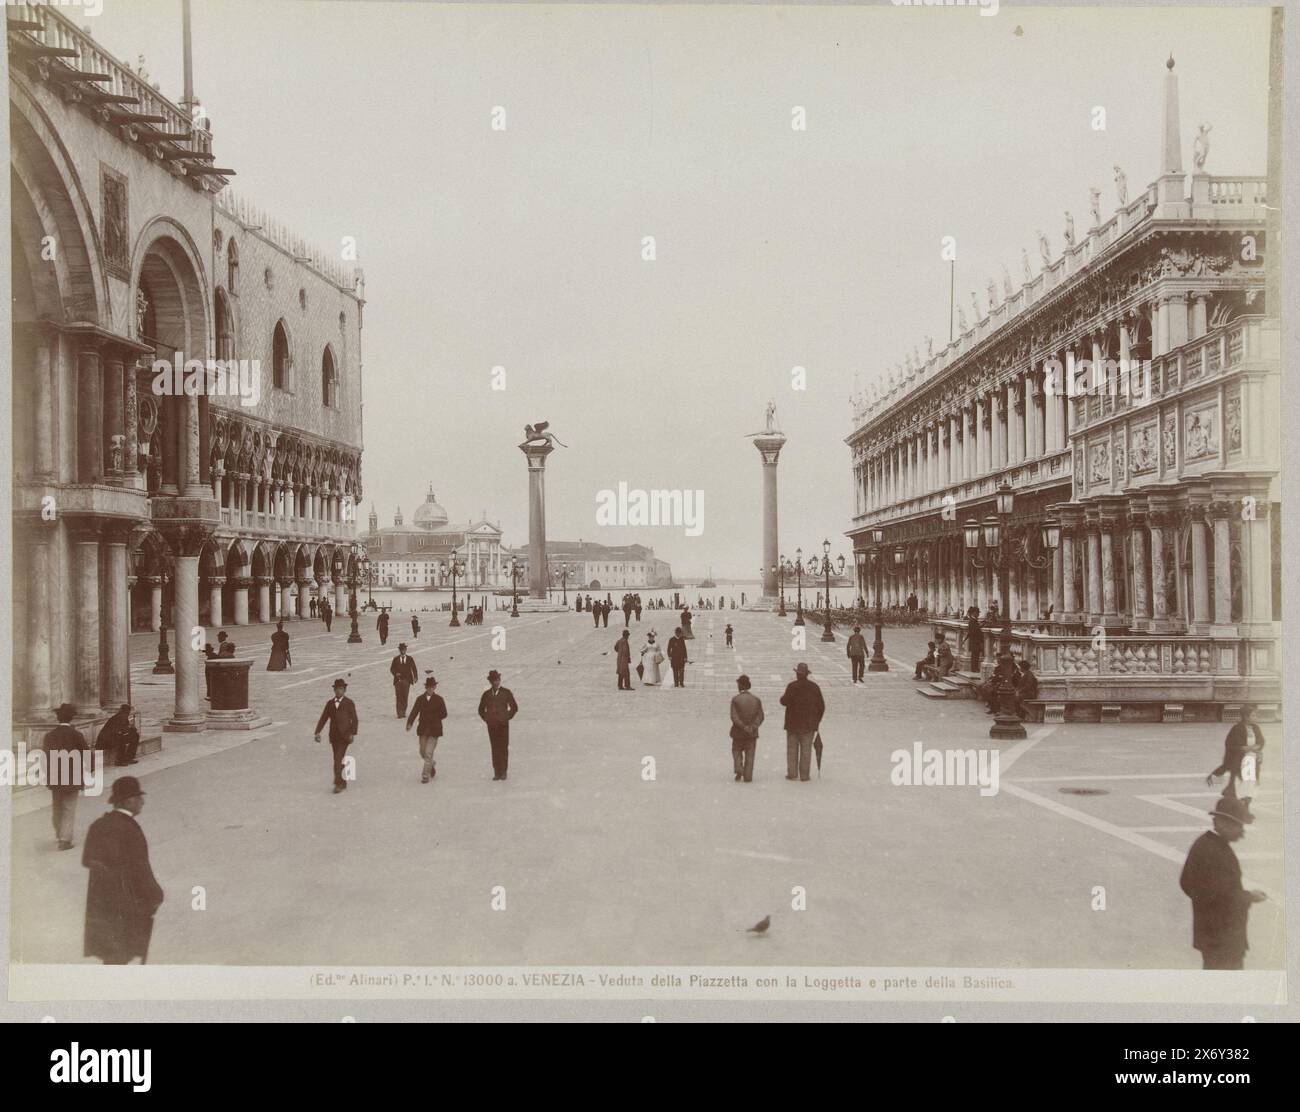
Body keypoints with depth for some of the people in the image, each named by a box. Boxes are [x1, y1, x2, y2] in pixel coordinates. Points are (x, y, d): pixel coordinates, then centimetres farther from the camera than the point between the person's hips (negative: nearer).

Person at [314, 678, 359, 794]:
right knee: (337, 760, 10)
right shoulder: (330, 704, 11)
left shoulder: (349, 703, 0)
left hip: (344, 736, -5)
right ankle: (343, 783, 24)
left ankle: (338, 783, -15)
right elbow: (323, 718, 8)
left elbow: (354, 720, -3)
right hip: (334, 736, 5)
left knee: (338, 759, -15)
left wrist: (352, 734, -13)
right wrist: (318, 732, -3)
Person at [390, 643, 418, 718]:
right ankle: (399, 713, -8)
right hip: (398, 680, 0)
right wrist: (395, 673, -12)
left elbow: (414, 668, 4)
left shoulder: (410, 659, 8)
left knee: (405, 697, 0)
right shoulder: (395, 659, 8)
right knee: (399, 697, -6)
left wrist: (415, 677, -10)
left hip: (406, 680, 0)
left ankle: (403, 712, 10)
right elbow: (391, 669, 8)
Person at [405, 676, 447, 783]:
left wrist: (431, 718, -7)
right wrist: (409, 723, -23)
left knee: (428, 753, -11)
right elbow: (414, 712, -7)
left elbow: (444, 714, -1)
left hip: (434, 730, -4)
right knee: (423, 752, 12)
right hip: (423, 729, 4)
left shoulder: (439, 699, -3)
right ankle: (432, 766, 40)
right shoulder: (420, 699, 3)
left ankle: (426, 775, -5)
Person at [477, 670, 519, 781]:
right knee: (495, 749, 0)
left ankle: (503, 772, -1)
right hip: (491, 725, 2)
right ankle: (497, 772, 1)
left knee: (503, 748, -5)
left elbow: (514, 707, 8)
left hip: (503, 725, -2)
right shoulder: (486, 694, 9)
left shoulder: (506, 692, 3)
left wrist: (507, 717, 2)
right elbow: (481, 709, 21)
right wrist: (487, 719, 9)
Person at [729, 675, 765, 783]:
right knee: (749, 755, 8)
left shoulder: (735, 699, -9)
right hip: (752, 733, 2)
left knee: (737, 751, 16)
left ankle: (739, 770, -2)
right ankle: (747, 776, 5)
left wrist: (743, 727, -13)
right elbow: (760, 716, -4)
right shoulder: (756, 699, 1)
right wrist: (753, 727, -11)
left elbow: (734, 717, -16)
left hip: (738, 732, -2)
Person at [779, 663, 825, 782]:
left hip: (793, 723, -2)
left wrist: (783, 698, 7)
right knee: (806, 749, 5)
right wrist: (817, 720, 14)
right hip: (809, 724, 2)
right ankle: (805, 775, 3)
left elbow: (785, 701, -15)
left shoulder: (792, 686, -9)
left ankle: (792, 773, 7)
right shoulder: (814, 687, 1)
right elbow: (821, 706, 4)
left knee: (792, 749, 8)